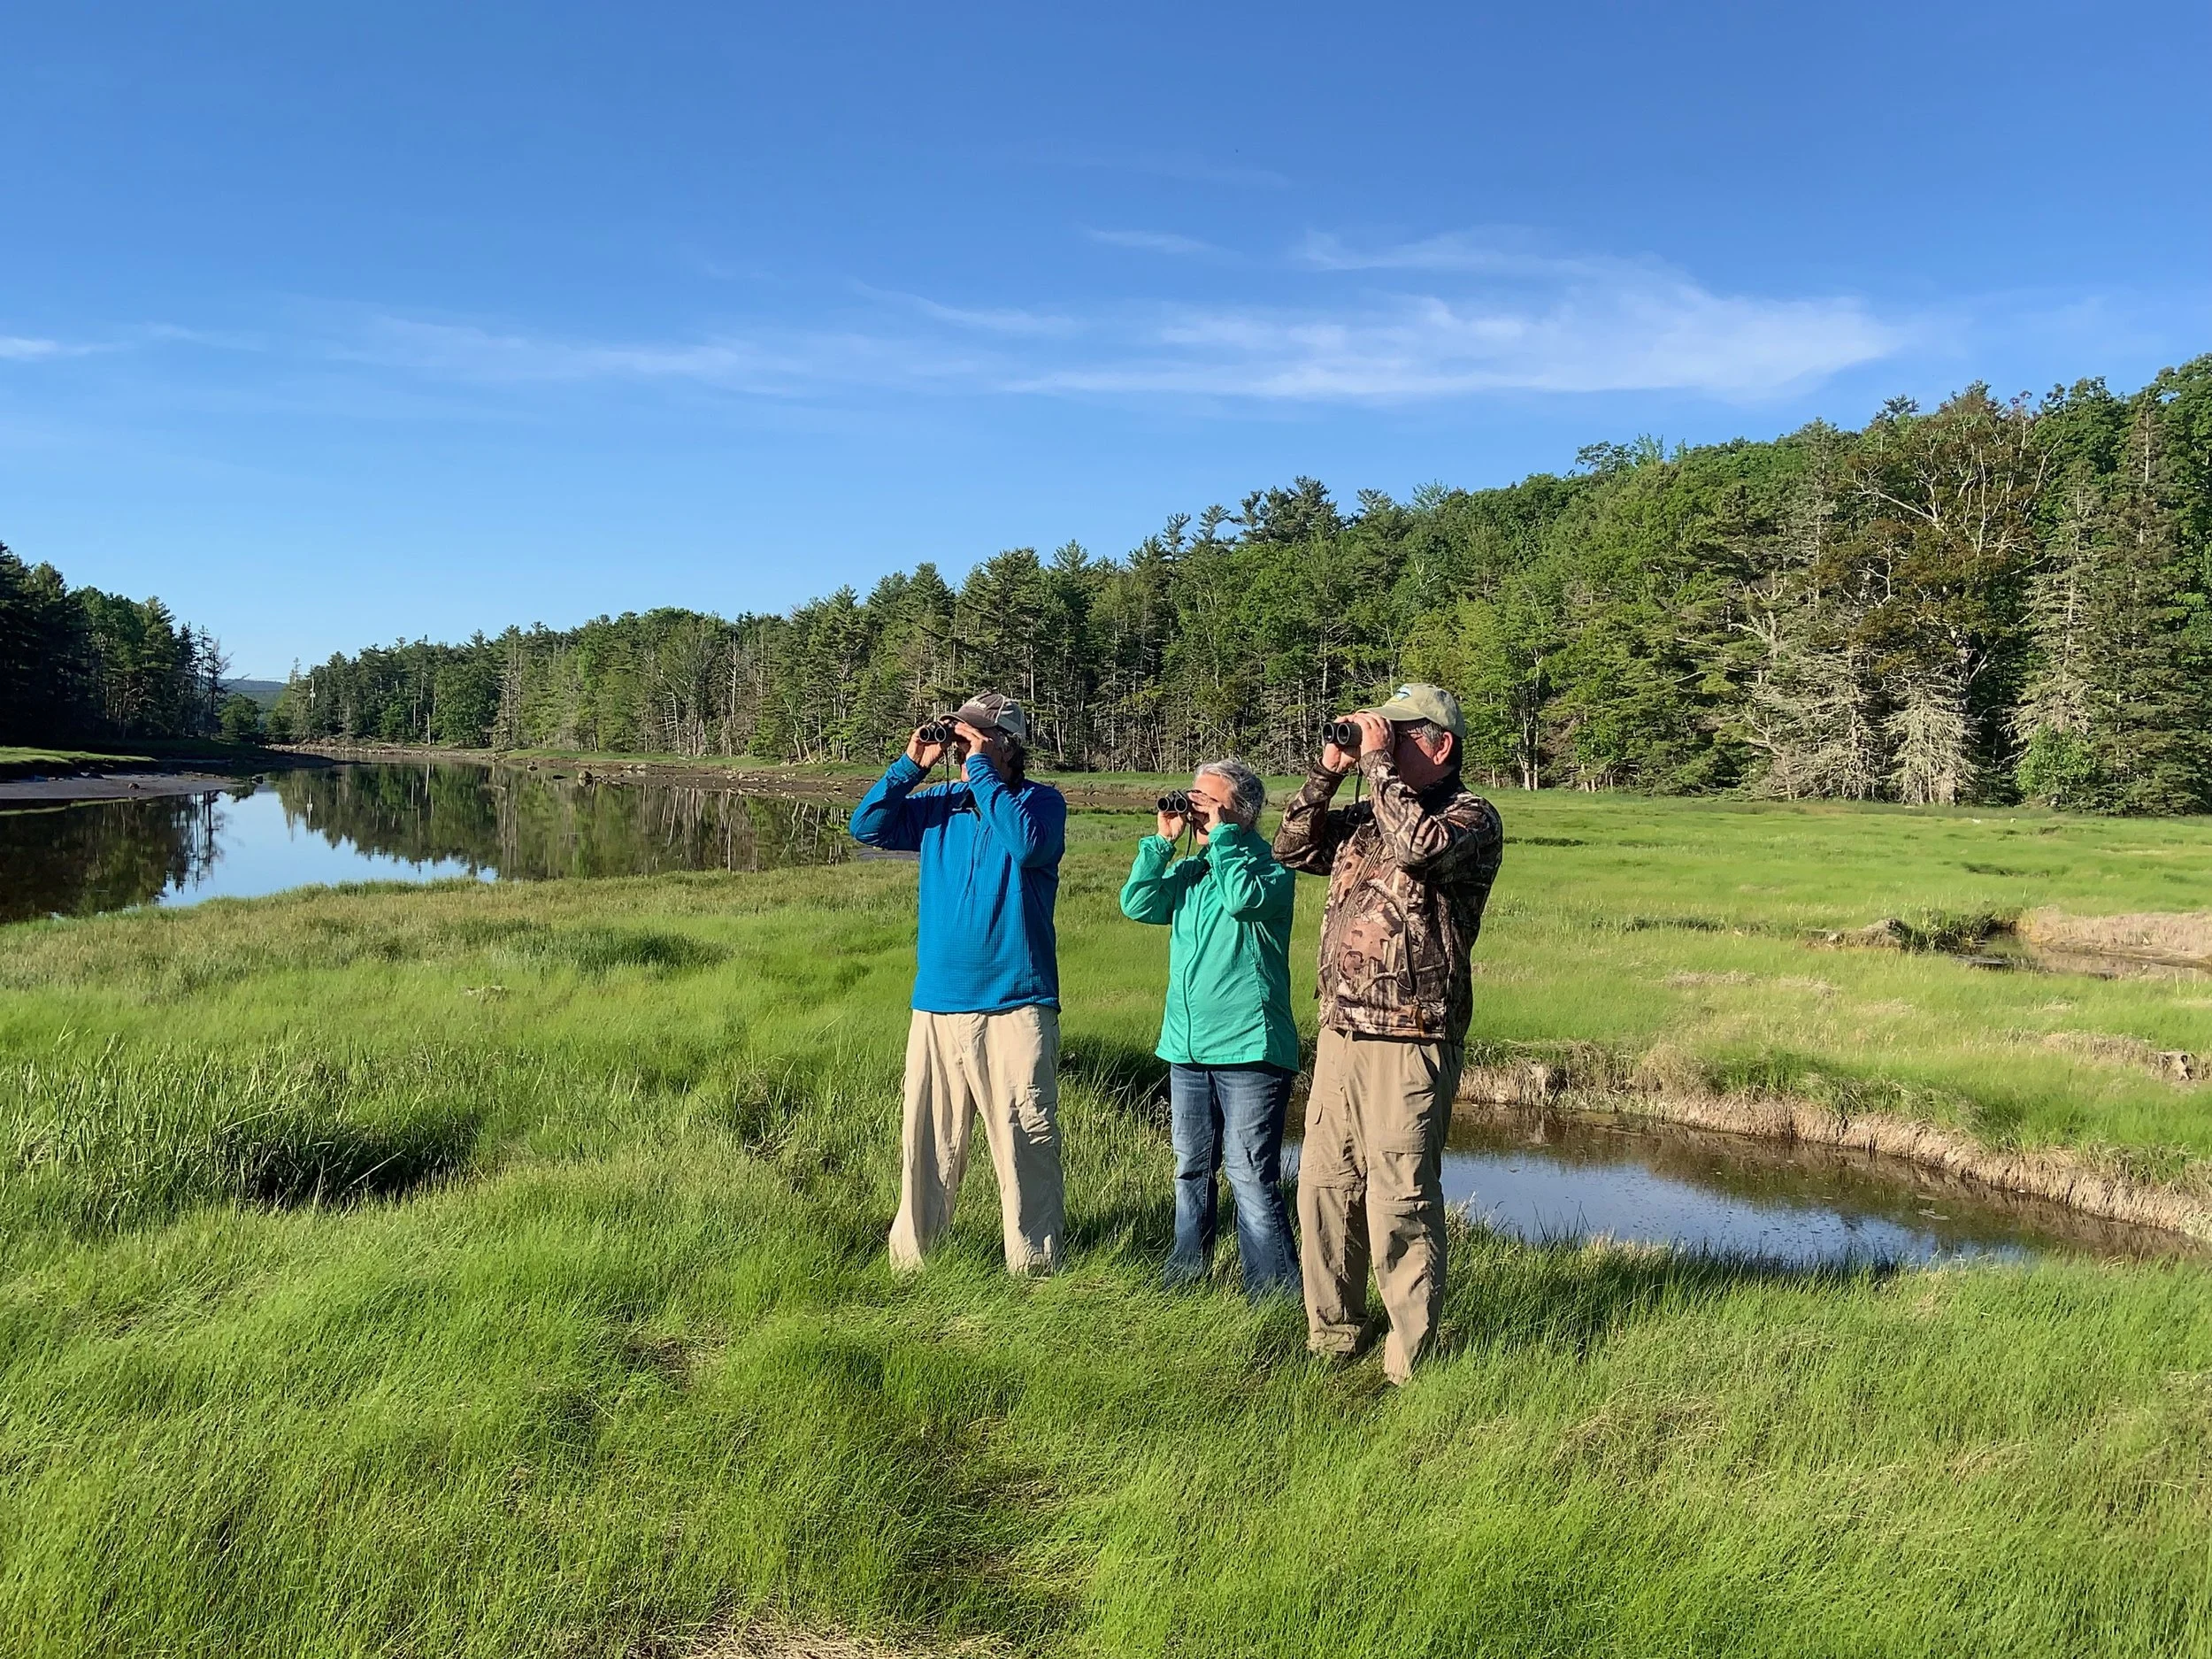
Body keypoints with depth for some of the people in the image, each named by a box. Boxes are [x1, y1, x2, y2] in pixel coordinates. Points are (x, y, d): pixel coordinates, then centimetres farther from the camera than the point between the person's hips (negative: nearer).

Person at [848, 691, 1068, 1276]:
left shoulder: (1041, 801, -1)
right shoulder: (939, 803, 12)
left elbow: (1029, 843, -22)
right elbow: (867, 827, 6)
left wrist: (981, 771, -16)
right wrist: (911, 765, -3)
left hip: (1015, 1006, -4)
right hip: (937, 1004, 4)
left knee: (1026, 1141, -1)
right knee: (927, 1140, 10)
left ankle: (1036, 1266, 10)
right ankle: (909, 1259, 22)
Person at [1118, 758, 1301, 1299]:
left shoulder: (1271, 866, -5)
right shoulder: (1188, 869, 13)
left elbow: (1244, 897, -26)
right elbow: (1138, 904, 0)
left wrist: (1221, 833, -16)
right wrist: (1163, 840, -4)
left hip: (1248, 1048, -7)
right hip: (1187, 1046, 7)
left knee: (1252, 1178, -7)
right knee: (1191, 1170, 18)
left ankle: (1276, 1296, 1)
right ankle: (1186, 1276, 32)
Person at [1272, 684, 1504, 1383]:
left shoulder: (1471, 817, -5)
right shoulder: (1366, 817, 15)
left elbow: (1419, 845, -26)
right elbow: (1293, 850, 13)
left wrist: (1378, 761, -15)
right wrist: (1328, 771, 4)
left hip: (1408, 1047, -7)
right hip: (1339, 1036, 7)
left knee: (1399, 1206, -3)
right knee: (1323, 1189, 12)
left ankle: (1411, 1361, 10)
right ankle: (1332, 1336, 27)